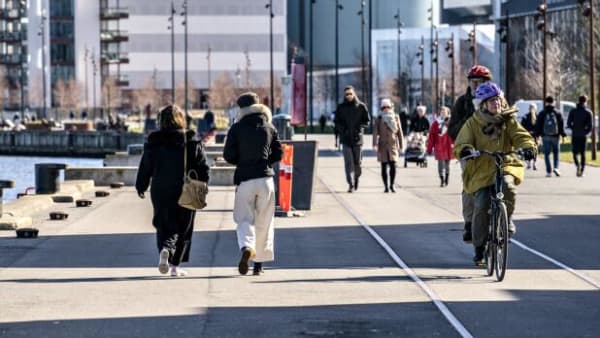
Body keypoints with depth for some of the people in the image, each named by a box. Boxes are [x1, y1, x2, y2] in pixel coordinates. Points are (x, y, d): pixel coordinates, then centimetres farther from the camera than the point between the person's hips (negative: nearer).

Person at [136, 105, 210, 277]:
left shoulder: (153, 143, -1)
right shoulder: (192, 142, -3)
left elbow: (145, 168, 3)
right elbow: (203, 169, -4)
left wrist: (141, 187, 17)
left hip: (160, 192, 1)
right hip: (186, 193, -1)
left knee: (164, 226, 11)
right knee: (183, 230, 10)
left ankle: (165, 248, -19)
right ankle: (175, 265, 5)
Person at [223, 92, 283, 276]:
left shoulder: (236, 129, -2)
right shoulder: (269, 128, 5)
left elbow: (228, 156, -2)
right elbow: (278, 154, 6)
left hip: (244, 179, -2)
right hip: (266, 179, 2)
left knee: (244, 219, 3)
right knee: (264, 222, 10)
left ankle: (246, 247, -27)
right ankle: (259, 263, 12)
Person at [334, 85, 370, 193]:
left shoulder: (361, 106, 2)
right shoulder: (340, 107, 4)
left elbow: (367, 120, 7)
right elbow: (336, 121, 8)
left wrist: (359, 128, -10)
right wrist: (342, 130, -10)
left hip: (357, 138, 0)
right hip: (346, 139, 0)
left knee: (357, 162, 7)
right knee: (348, 162, -9)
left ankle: (356, 178, 34)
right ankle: (351, 184, -10)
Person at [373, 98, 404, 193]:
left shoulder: (396, 118, 6)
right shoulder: (378, 119, 0)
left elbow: (399, 132, 9)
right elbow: (375, 132, -8)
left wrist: (401, 146, 7)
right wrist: (375, 144, -19)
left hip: (393, 145, 1)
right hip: (383, 145, 0)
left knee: (393, 166, -9)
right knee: (384, 167, 1)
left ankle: (391, 185, 8)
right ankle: (386, 186, 9)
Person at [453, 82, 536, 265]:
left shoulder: (508, 121, 6)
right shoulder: (473, 123, 2)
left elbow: (521, 135, -6)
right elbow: (460, 144, -5)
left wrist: (528, 146, -29)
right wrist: (466, 149, -30)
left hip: (505, 165, 0)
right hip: (481, 170, 0)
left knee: (507, 186, -33)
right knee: (481, 207, -11)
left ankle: (507, 218, -4)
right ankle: (479, 248, 4)